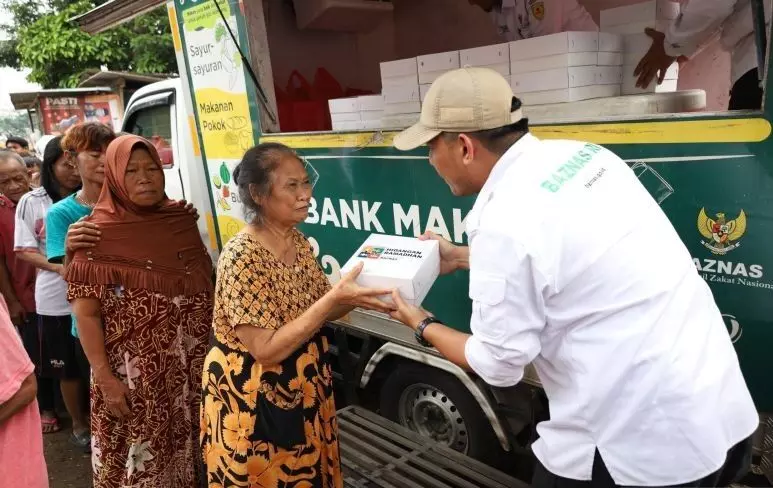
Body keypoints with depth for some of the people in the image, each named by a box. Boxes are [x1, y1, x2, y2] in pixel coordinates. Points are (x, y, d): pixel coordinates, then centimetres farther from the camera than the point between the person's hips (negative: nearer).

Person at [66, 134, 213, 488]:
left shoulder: (182, 219, 2)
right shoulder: (98, 233, -11)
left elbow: (206, 285, 10)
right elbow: (86, 313, -10)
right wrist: (105, 378, -13)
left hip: (191, 364, 4)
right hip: (133, 372, -4)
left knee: (186, 448, 18)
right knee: (137, 459, 11)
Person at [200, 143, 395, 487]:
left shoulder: (297, 241, -1)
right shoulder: (241, 258, -25)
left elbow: (322, 312, 4)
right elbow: (267, 349, -27)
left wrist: (360, 293, -15)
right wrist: (335, 298, -33)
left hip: (304, 389, 7)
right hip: (254, 400, -7)